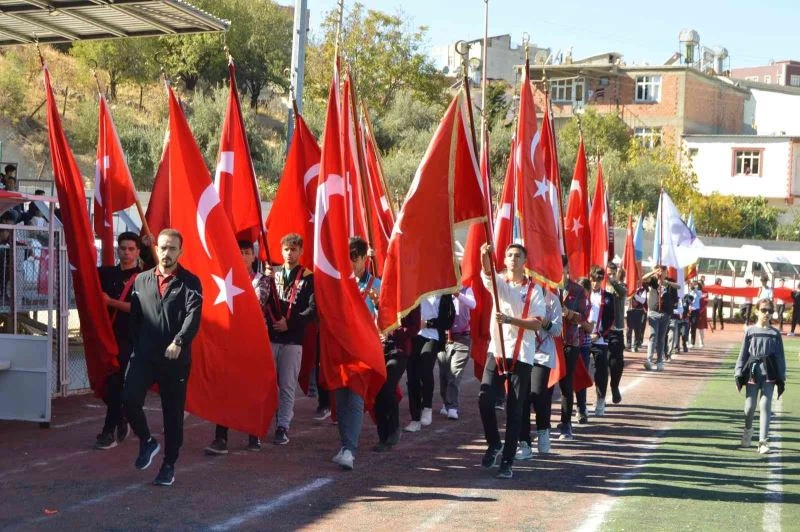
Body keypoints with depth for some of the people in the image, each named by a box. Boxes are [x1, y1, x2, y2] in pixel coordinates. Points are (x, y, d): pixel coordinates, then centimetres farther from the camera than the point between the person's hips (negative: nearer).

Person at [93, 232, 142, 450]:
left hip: (128, 339, -5)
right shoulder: (107, 273, 10)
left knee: (116, 384, -8)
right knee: (104, 383, 10)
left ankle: (109, 432, -4)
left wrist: (111, 302, -15)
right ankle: (121, 420, 30)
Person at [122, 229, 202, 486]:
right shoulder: (141, 280, 12)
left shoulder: (190, 282, 1)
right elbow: (134, 317, 16)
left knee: (173, 413, 4)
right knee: (129, 400, -16)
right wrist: (136, 346, 9)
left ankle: (169, 465, 19)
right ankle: (146, 441, 10)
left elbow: (193, 316, -13)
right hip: (144, 355, 2)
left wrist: (178, 342, -28)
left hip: (176, 358, -2)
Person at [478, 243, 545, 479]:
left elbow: (537, 324, -8)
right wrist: (485, 255, -40)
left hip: (521, 356, -2)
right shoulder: (498, 282, 6)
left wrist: (509, 319, -21)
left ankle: (507, 461, 6)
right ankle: (494, 444, 12)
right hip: (496, 351, 2)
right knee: (485, 398, -11)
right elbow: (486, 272, -18)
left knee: (514, 409, 0)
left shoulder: (534, 290, 1)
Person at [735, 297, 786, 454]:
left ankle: (763, 441, -10)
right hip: (752, 372, 1)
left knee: (765, 406, -8)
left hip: (769, 374, 0)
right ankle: (748, 430, 35)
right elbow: (743, 353, 6)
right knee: (749, 406, 5)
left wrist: (781, 379, 2)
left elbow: (780, 357, 7)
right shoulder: (750, 331, 6)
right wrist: (739, 374, 1)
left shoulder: (775, 333, 6)